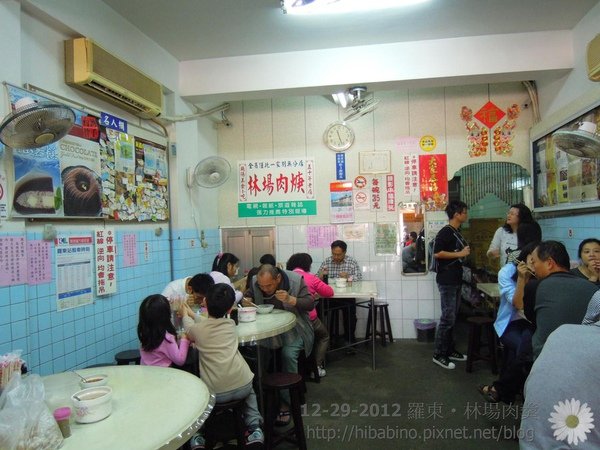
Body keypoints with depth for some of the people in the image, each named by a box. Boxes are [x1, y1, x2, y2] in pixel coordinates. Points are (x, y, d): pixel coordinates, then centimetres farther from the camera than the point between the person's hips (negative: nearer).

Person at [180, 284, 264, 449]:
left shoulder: (197, 329, 0)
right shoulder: (231, 324, 8)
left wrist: (185, 315, 47)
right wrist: (193, 314, 45)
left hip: (215, 393, -2)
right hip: (241, 387, 2)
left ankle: (197, 435, 23)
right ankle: (254, 428, 24)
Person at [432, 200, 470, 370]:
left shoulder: (457, 232, 14)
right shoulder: (445, 232, -14)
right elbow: (437, 253, -24)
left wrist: (465, 252, 9)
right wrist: (460, 254, -19)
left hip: (456, 280, 9)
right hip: (447, 281, -9)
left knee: (453, 317, 15)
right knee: (447, 317, -6)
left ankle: (449, 350, 25)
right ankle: (439, 354, 3)